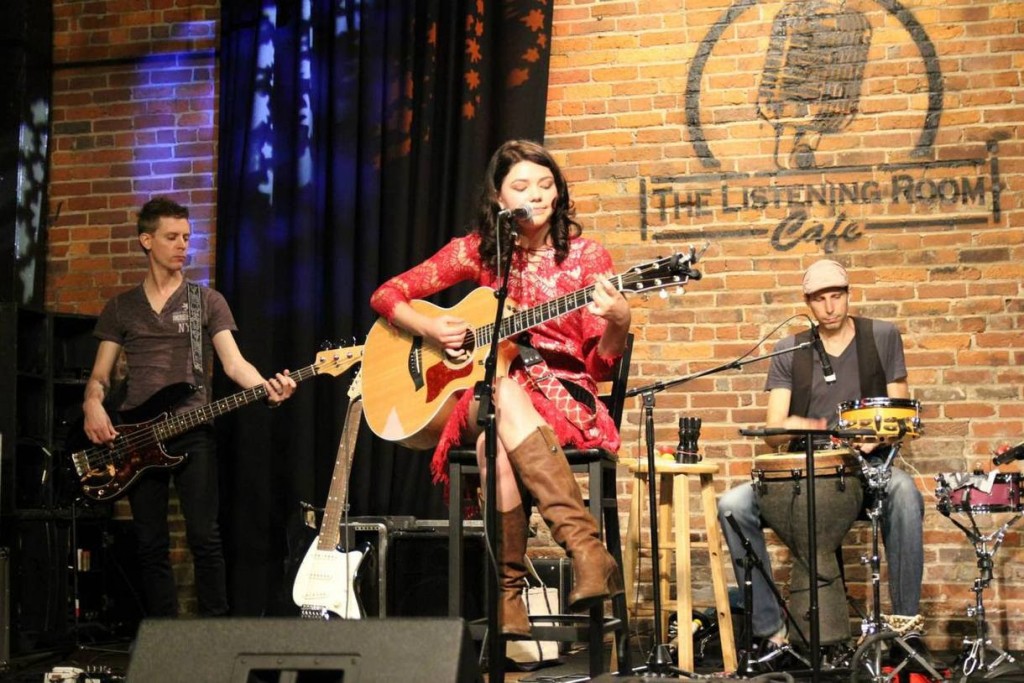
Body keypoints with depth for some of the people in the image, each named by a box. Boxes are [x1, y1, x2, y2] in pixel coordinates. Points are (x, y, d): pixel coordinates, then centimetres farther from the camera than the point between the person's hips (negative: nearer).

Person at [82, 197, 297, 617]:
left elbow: (233, 362, -2)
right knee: (151, 546, 4)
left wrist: (266, 387, -22)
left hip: (192, 433, -2)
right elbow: (101, 373, 12)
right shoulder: (121, 308, 13)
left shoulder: (207, 302, 8)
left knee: (205, 538, -8)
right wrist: (93, 404, -11)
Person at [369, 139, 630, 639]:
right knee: (502, 395, -37)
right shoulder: (478, 250, 7)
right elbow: (386, 295, 10)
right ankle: (589, 550, -41)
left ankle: (509, 593, -38)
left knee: (500, 433, -36)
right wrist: (429, 328, -9)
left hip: (564, 399, -1)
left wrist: (618, 324, -23)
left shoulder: (585, 257, 2)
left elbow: (600, 367, -3)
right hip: (484, 393, 2)